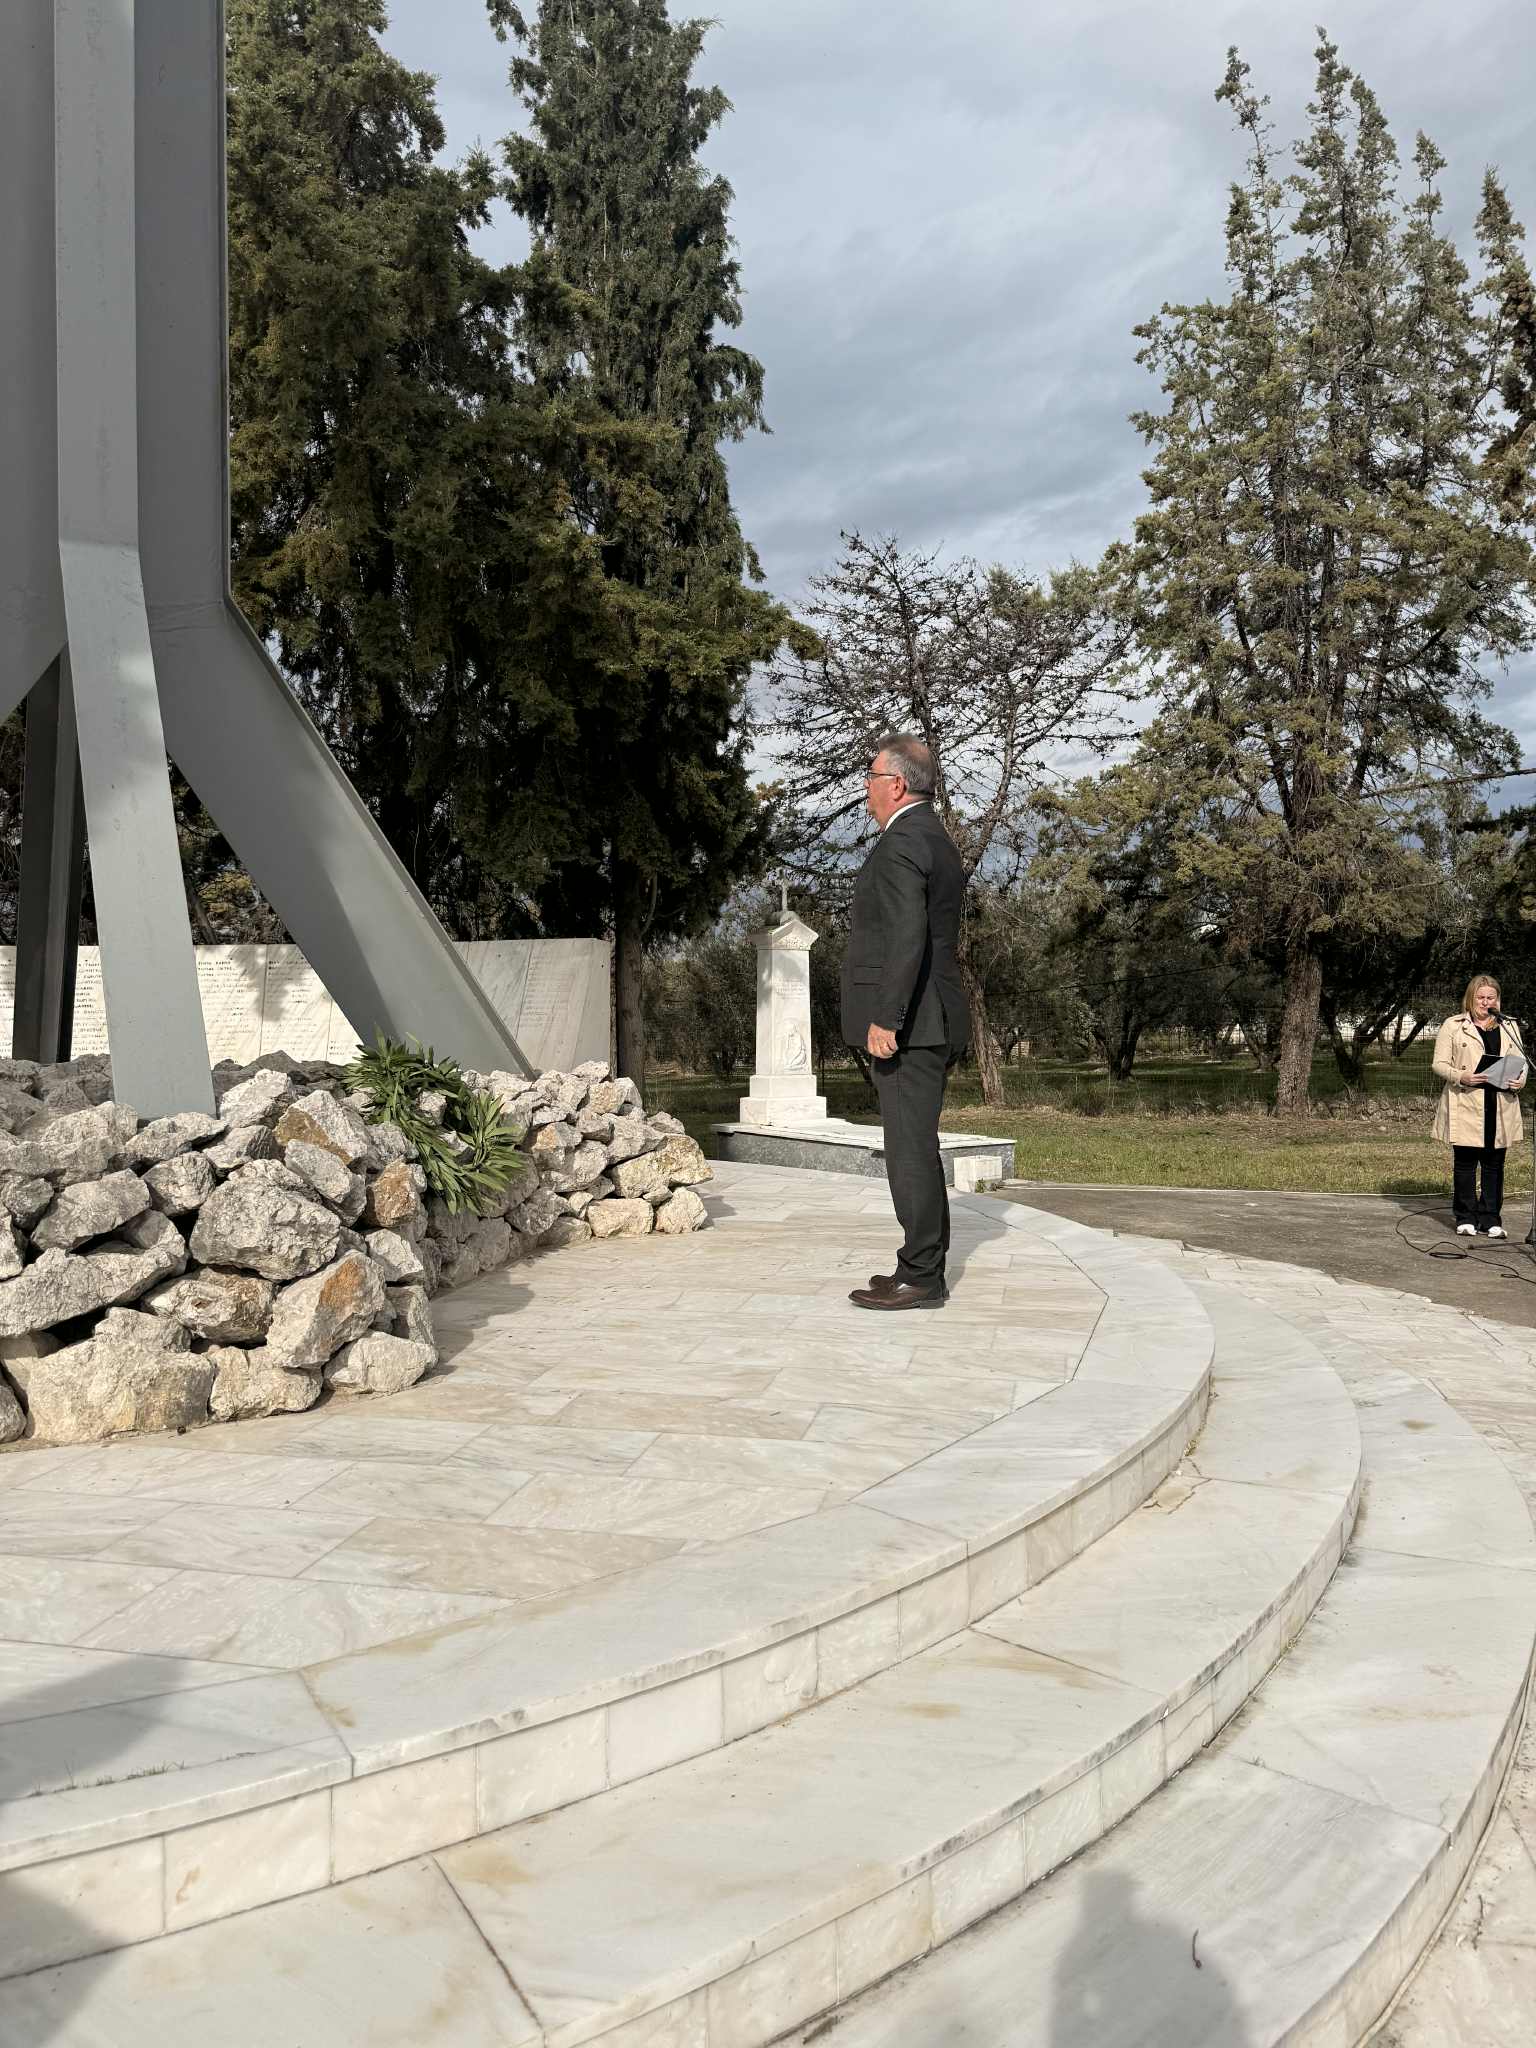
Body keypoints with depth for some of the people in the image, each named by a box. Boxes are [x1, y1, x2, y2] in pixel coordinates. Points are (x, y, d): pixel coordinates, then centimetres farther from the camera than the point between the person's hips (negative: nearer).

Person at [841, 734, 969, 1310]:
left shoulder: (902, 842, -13)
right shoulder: (938, 841, 19)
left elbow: (908, 934, -24)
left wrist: (885, 1019, -25)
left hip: (907, 1026, -10)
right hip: (931, 1024, 11)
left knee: (911, 1149, -6)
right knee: (916, 1148, 14)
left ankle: (920, 1278, -2)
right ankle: (924, 1266, 21)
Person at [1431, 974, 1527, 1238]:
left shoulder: (1508, 1027, 15)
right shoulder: (1453, 1026, 4)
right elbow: (1439, 1064, 0)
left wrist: (1520, 1079, -6)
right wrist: (1460, 1076, -19)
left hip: (1500, 1106, 3)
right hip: (1465, 1107, -3)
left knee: (1494, 1164, 5)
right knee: (1465, 1162, 1)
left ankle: (1491, 1218, 13)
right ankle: (1466, 1219, 9)